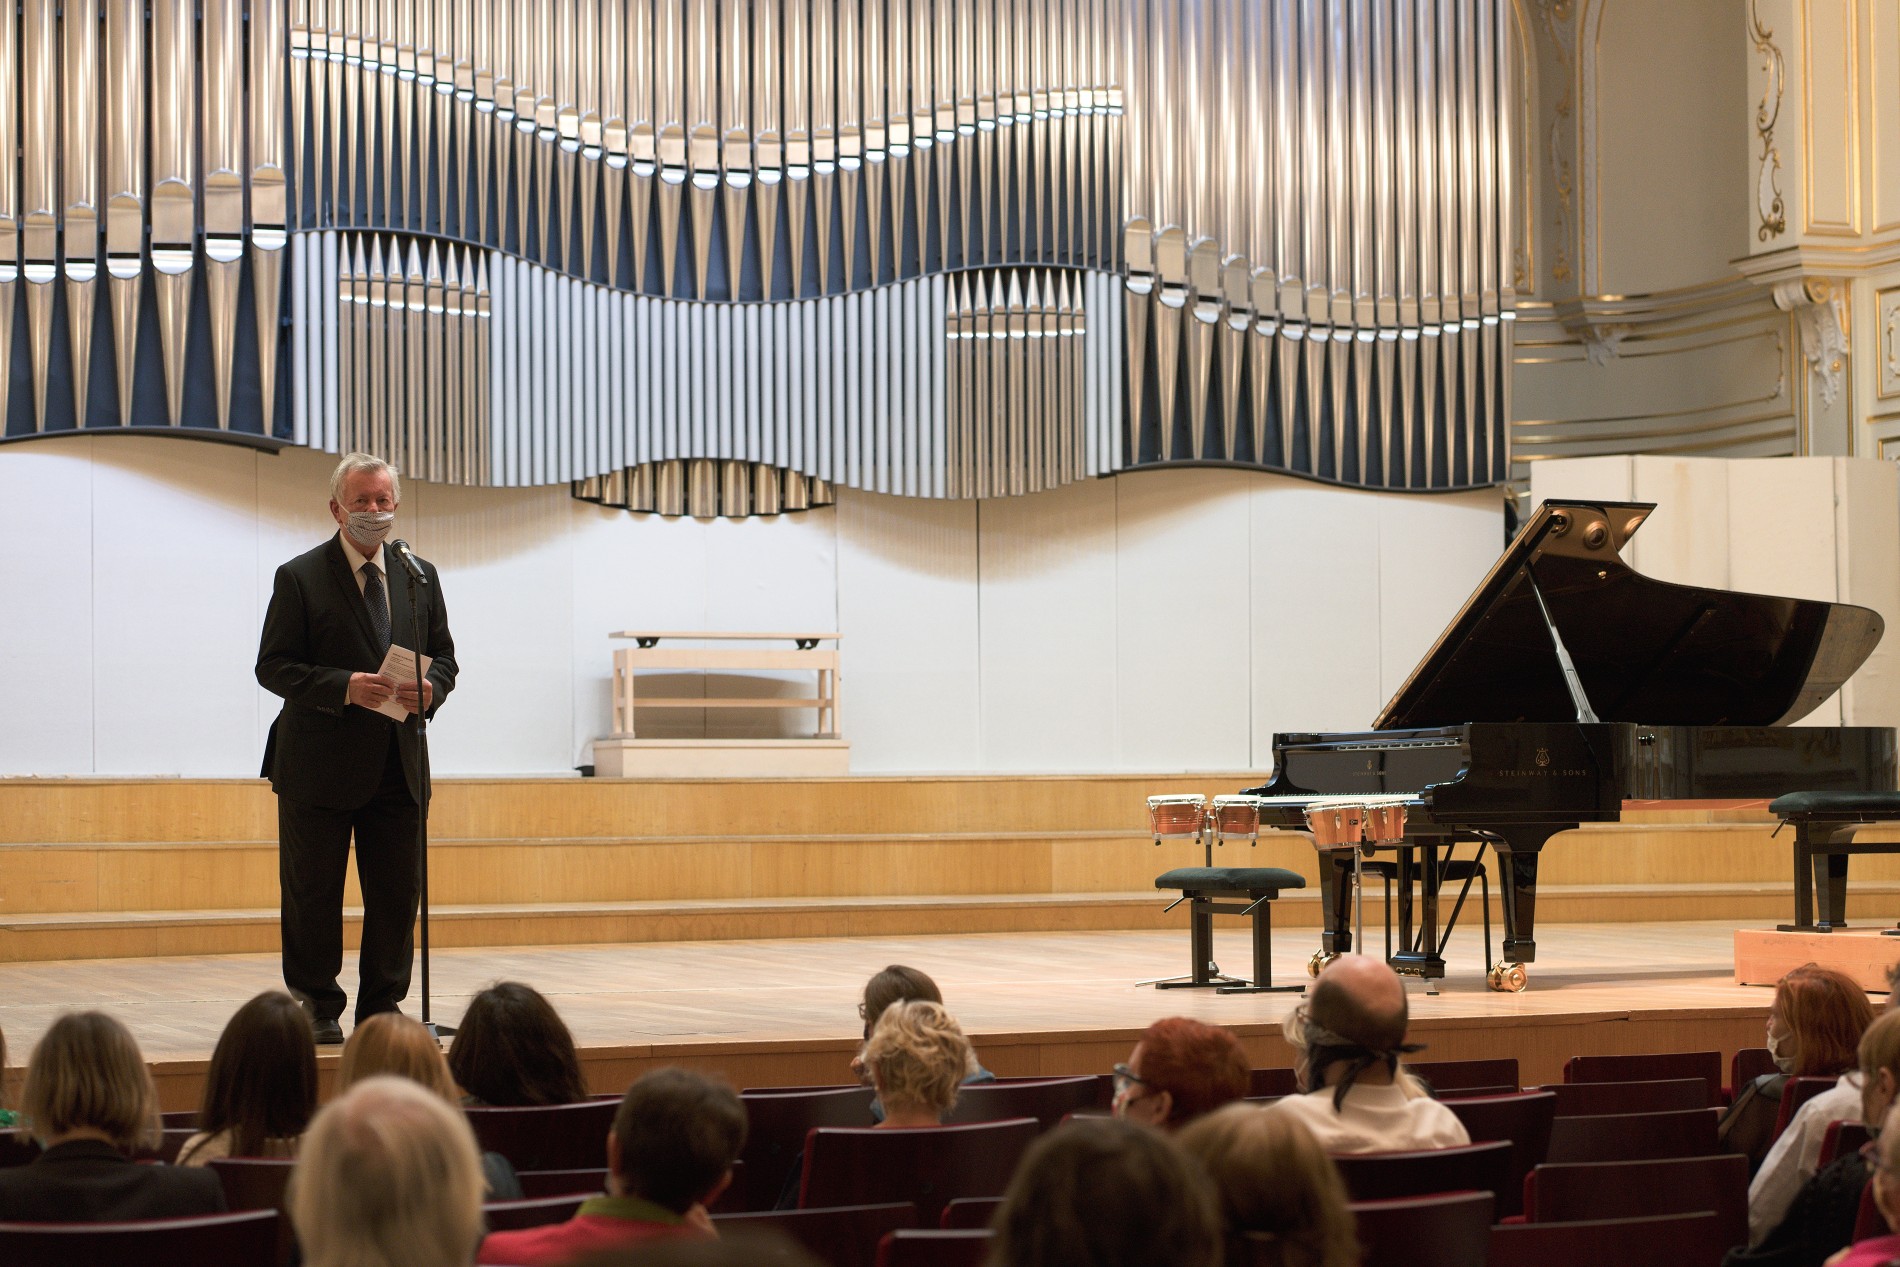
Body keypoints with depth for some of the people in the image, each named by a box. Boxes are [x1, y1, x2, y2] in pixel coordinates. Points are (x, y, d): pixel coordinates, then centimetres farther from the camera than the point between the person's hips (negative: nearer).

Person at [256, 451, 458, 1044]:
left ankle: (382, 1006, 16)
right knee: (312, 894, 2)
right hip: (320, 763, -4)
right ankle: (316, 1007, 13)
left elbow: (443, 656, 15)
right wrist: (344, 687, -20)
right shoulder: (299, 578, -3)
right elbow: (273, 666, -6)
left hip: (397, 764, 4)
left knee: (397, 893, 5)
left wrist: (429, 688, -9)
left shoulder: (420, 577, 12)